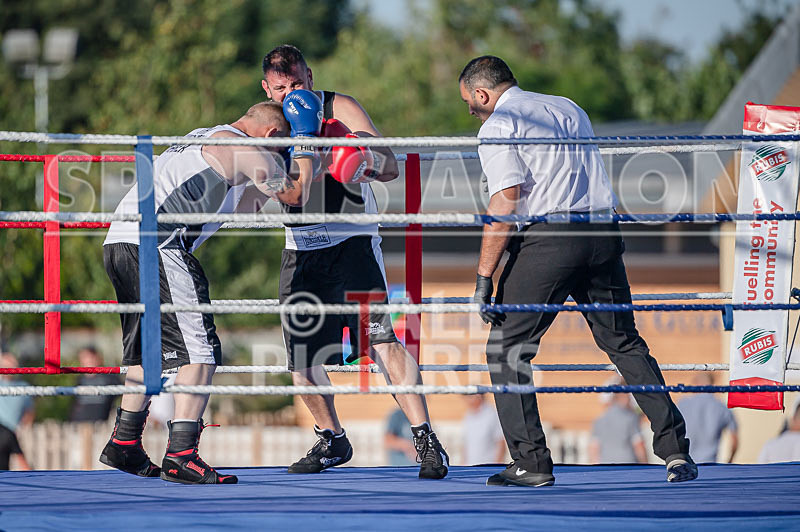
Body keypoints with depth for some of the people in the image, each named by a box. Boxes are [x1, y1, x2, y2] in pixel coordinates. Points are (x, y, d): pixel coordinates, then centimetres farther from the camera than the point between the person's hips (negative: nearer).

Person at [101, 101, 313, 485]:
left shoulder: (201, 137, 29)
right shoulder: (243, 148, 1)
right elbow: (295, 196, 10)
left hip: (118, 241, 10)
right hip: (155, 246, -10)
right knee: (200, 351, -8)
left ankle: (124, 444, 27)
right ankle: (180, 456, -16)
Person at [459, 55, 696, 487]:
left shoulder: (497, 126, 0)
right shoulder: (568, 109, 21)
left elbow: (505, 203, -11)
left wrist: (483, 277, -9)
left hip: (547, 238, -6)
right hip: (604, 233, 6)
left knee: (506, 349, 4)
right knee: (623, 341, 15)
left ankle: (531, 462, -1)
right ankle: (674, 449, 8)